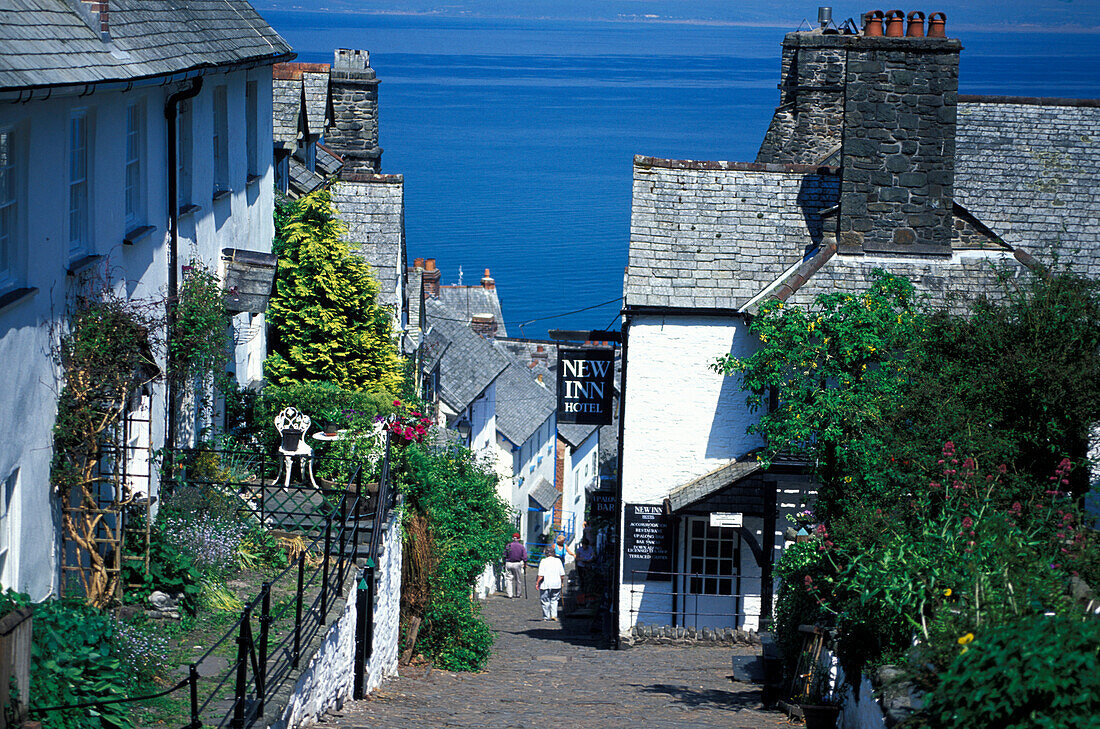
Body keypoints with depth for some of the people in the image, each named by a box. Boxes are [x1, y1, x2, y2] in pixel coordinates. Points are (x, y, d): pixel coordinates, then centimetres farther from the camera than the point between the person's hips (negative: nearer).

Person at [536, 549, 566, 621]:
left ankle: (546, 617, 11)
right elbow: (562, 574, 3)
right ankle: (554, 615, 2)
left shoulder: (543, 561, -6)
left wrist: (537, 583, -2)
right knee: (554, 600, 15)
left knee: (545, 601, 8)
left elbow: (541, 575, -12)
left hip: (545, 585, -3)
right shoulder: (558, 561, 3)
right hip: (556, 584, 3)